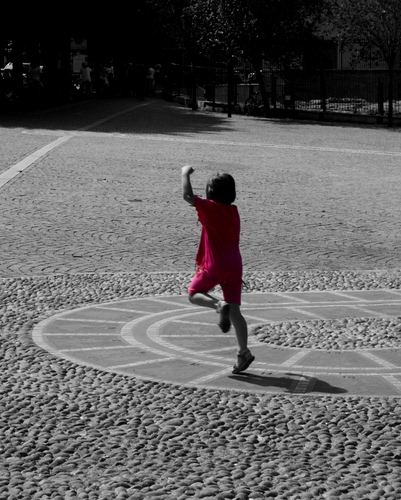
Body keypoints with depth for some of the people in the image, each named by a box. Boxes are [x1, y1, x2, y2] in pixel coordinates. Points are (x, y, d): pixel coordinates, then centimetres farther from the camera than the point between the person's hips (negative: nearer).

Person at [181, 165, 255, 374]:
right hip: (234, 266, 6)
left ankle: (219, 305, -18)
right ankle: (243, 352, -2)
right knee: (235, 311, 5)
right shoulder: (234, 211, 12)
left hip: (214, 265, -6)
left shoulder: (211, 207, -9)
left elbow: (188, 196, -18)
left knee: (193, 294, 13)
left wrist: (185, 174, -4)